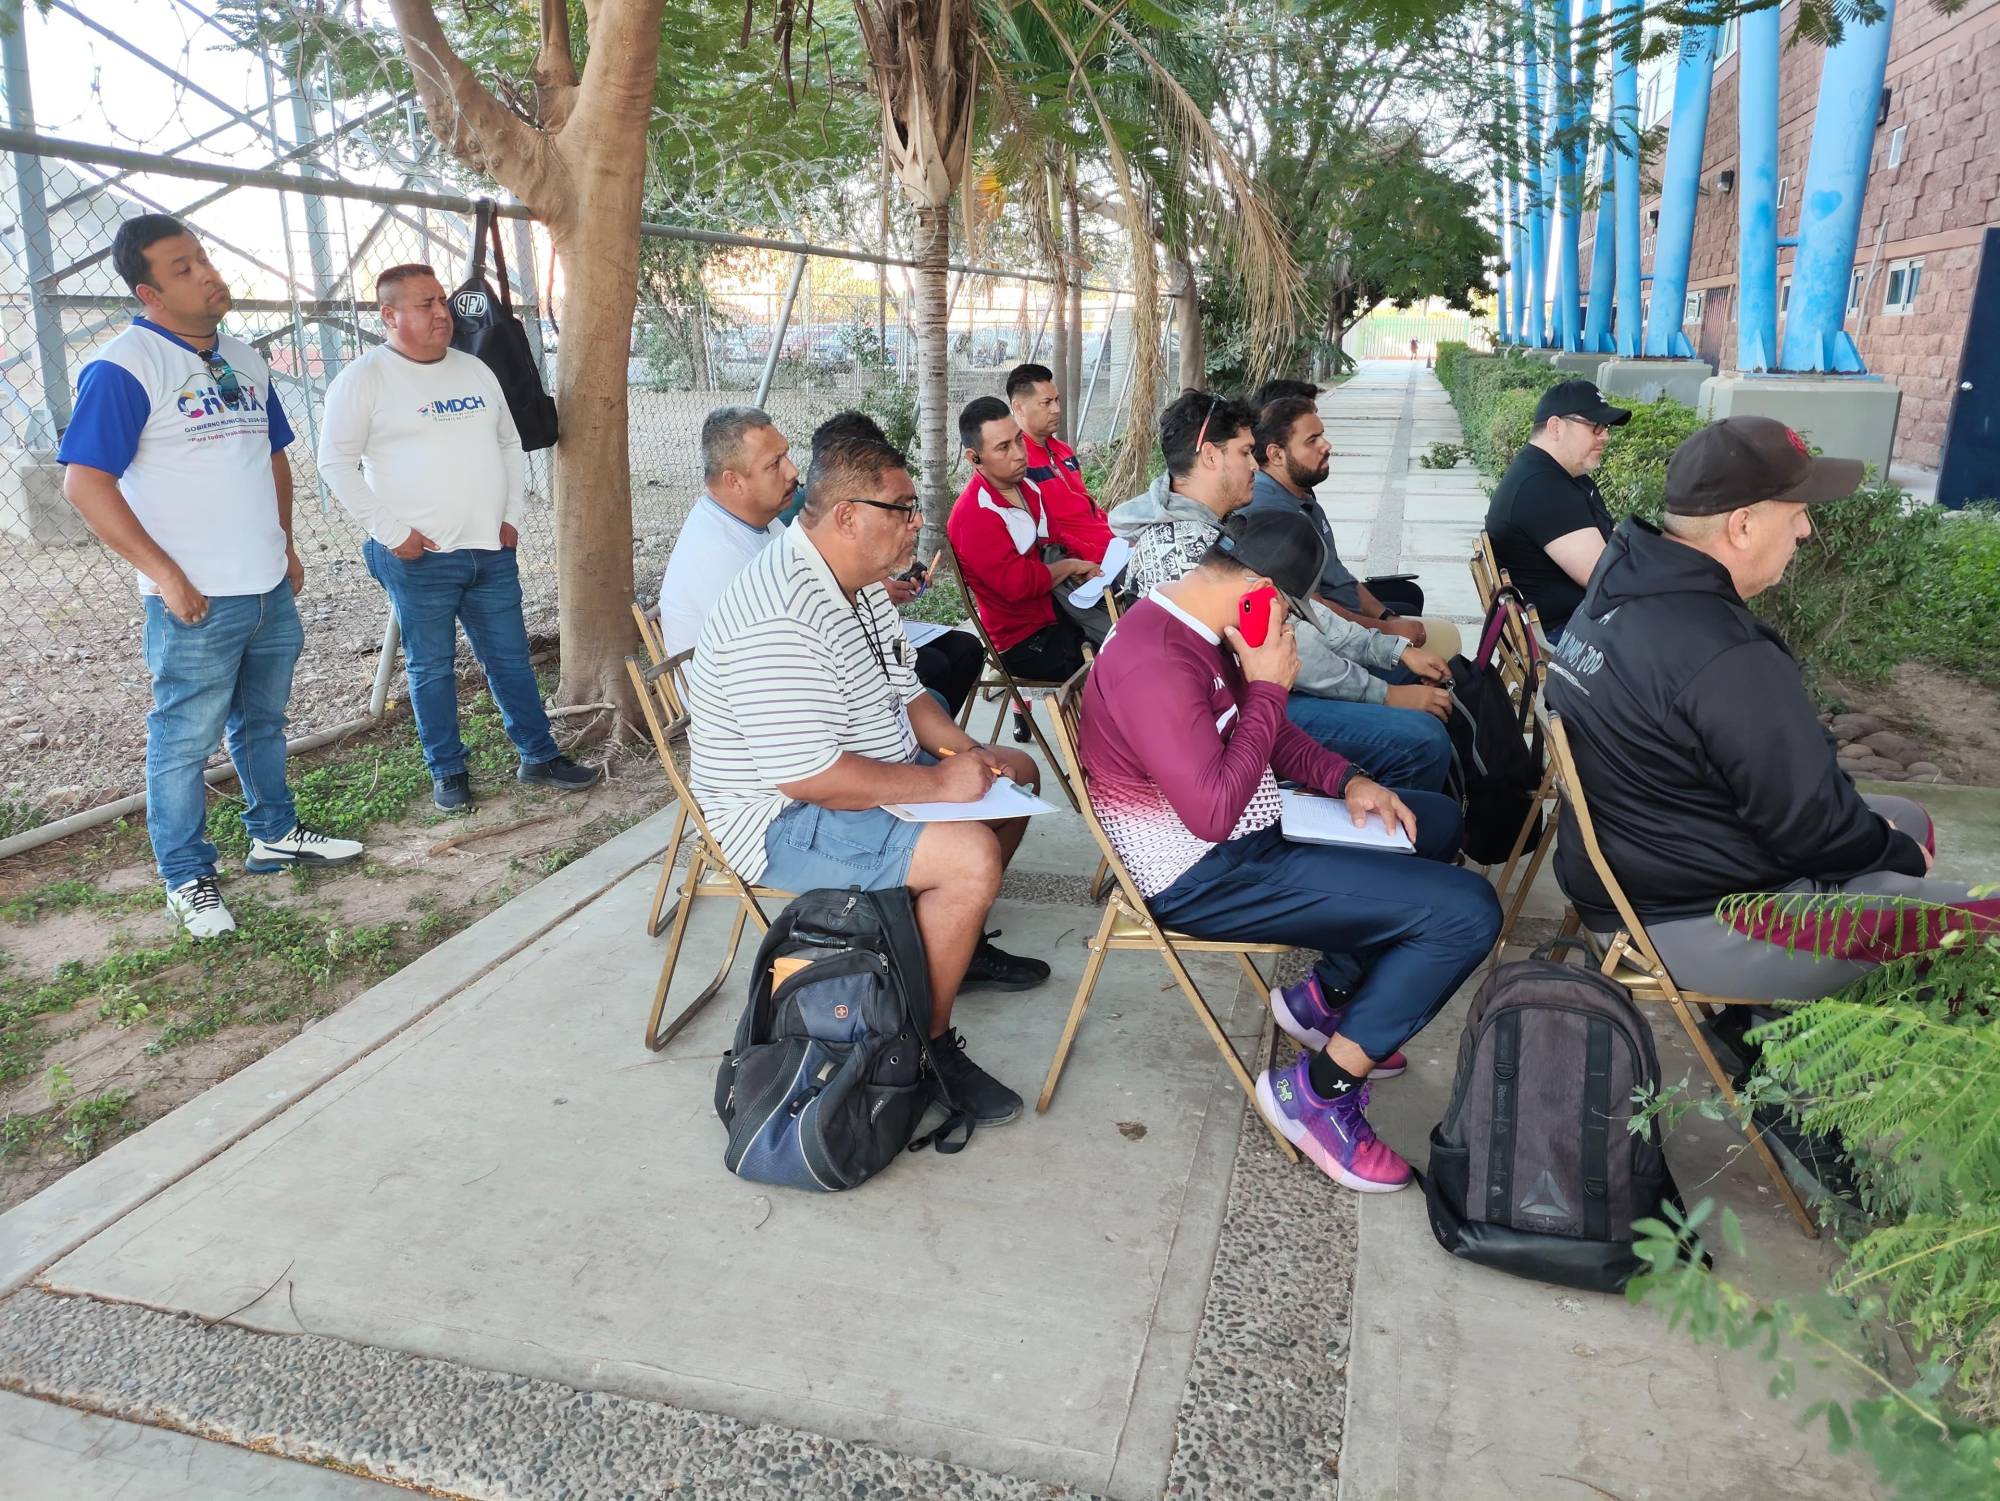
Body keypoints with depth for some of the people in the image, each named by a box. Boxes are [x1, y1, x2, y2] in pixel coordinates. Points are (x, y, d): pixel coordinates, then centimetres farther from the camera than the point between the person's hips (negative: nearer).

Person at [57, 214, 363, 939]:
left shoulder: (245, 361, 11)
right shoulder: (124, 368, -13)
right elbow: (85, 483, -17)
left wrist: (285, 544, 16)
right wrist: (164, 574, -19)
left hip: (270, 589, 7)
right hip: (198, 602, -7)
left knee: (264, 721, 20)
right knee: (185, 741, 4)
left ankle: (275, 832, 37)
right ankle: (188, 879, 17)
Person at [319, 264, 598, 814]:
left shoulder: (474, 370, 12)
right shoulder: (364, 379, -6)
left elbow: (509, 443, 19)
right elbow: (336, 463, -9)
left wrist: (511, 517, 9)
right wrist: (392, 532, -13)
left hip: (492, 551, 5)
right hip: (417, 557, -5)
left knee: (510, 657, 10)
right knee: (432, 668, 6)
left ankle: (539, 757, 20)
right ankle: (448, 772, 18)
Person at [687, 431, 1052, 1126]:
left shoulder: (861, 584, 5)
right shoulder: (780, 617, -29)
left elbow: (904, 693, 16)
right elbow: (809, 776, -33)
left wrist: (969, 753, -2)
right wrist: (937, 783, -23)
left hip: (872, 776, 11)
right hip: (785, 818, -11)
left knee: (1016, 774, 17)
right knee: (971, 857, -29)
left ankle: (963, 943, 30)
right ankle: (926, 1043, -12)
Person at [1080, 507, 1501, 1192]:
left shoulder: (1186, 623, 5)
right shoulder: (1155, 664, -27)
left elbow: (1267, 730, 18)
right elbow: (1214, 812, -30)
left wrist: (1345, 779, 3)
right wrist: (1267, 688, -22)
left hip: (1251, 831, 11)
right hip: (1205, 879, -10)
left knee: (1438, 820, 22)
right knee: (1466, 910, -15)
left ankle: (1325, 999, 20)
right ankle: (1317, 1090, -4)